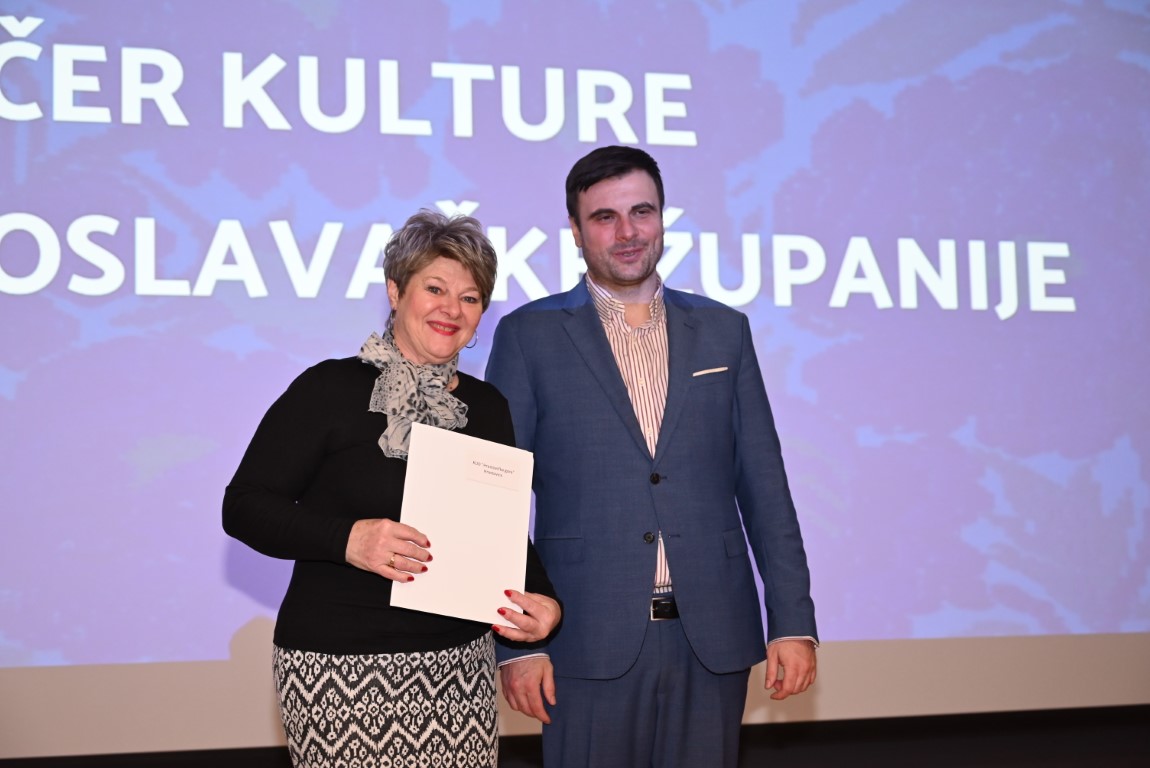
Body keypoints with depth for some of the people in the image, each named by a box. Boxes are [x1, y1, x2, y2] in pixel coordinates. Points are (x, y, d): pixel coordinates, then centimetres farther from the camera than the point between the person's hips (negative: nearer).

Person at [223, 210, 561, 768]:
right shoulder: (329, 389, -5)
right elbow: (244, 507, -7)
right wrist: (347, 539, -22)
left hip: (461, 663, 5)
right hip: (340, 670, -4)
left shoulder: (488, 408, 11)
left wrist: (542, 602, -2)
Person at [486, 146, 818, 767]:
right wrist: (516, 641, -5)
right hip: (590, 644, -2)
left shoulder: (723, 330, 10)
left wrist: (793, 622, 3)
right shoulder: (529, 336, 2)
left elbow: (763, 486, 9)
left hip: (713, 639, 2)